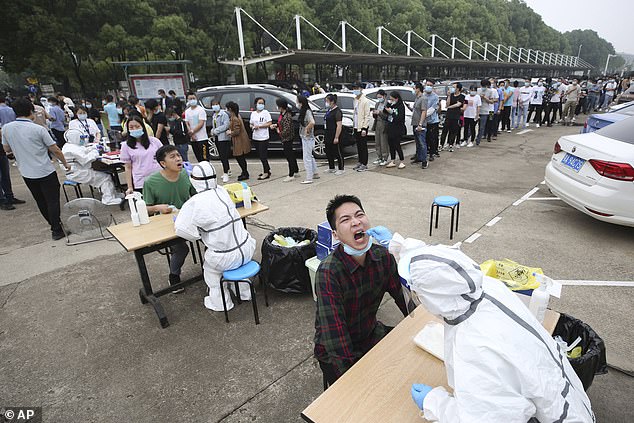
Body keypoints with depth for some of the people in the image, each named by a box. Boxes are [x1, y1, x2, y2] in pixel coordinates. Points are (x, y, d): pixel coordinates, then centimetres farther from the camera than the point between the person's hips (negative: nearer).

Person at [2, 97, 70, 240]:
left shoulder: (6, 128, -2)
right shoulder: (38, 129, -15)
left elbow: (6, 149, 11)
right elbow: (55, 150, -9)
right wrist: (66, 164, 5)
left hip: (26, 173, 5)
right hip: (45, 172, -5)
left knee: (41, 201, 17)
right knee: (52, 201, 3)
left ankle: (54, 224, 30)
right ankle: (57, 230, 7)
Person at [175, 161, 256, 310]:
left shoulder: (194, 203, -16)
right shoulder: (222, 191, -1)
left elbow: (181, 229, -10)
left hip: (225, 260, -5)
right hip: (247, 251, 5)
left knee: (209, 266, 29)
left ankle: (220, 301, 35)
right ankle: (244, 292, 47)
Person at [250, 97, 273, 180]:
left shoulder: (266, 112, -3)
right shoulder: (253, 113, 14)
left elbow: (270, 123, -10)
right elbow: (251, 124, 19)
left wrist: (259, 126, -16)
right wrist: (252, 127, -4)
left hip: (263, 138, -6)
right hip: (255, 137, 6)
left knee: (263, 155, -8)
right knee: (260, 155, 11)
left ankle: (266, 173, -1)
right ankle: (267, 170, 23)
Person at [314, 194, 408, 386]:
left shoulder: (383, 256, -12)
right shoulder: (328, 272, -30)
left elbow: (408, 302, -5)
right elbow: (335, 337, -29)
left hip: (371, 333, 5)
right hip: (335, 350, -5)